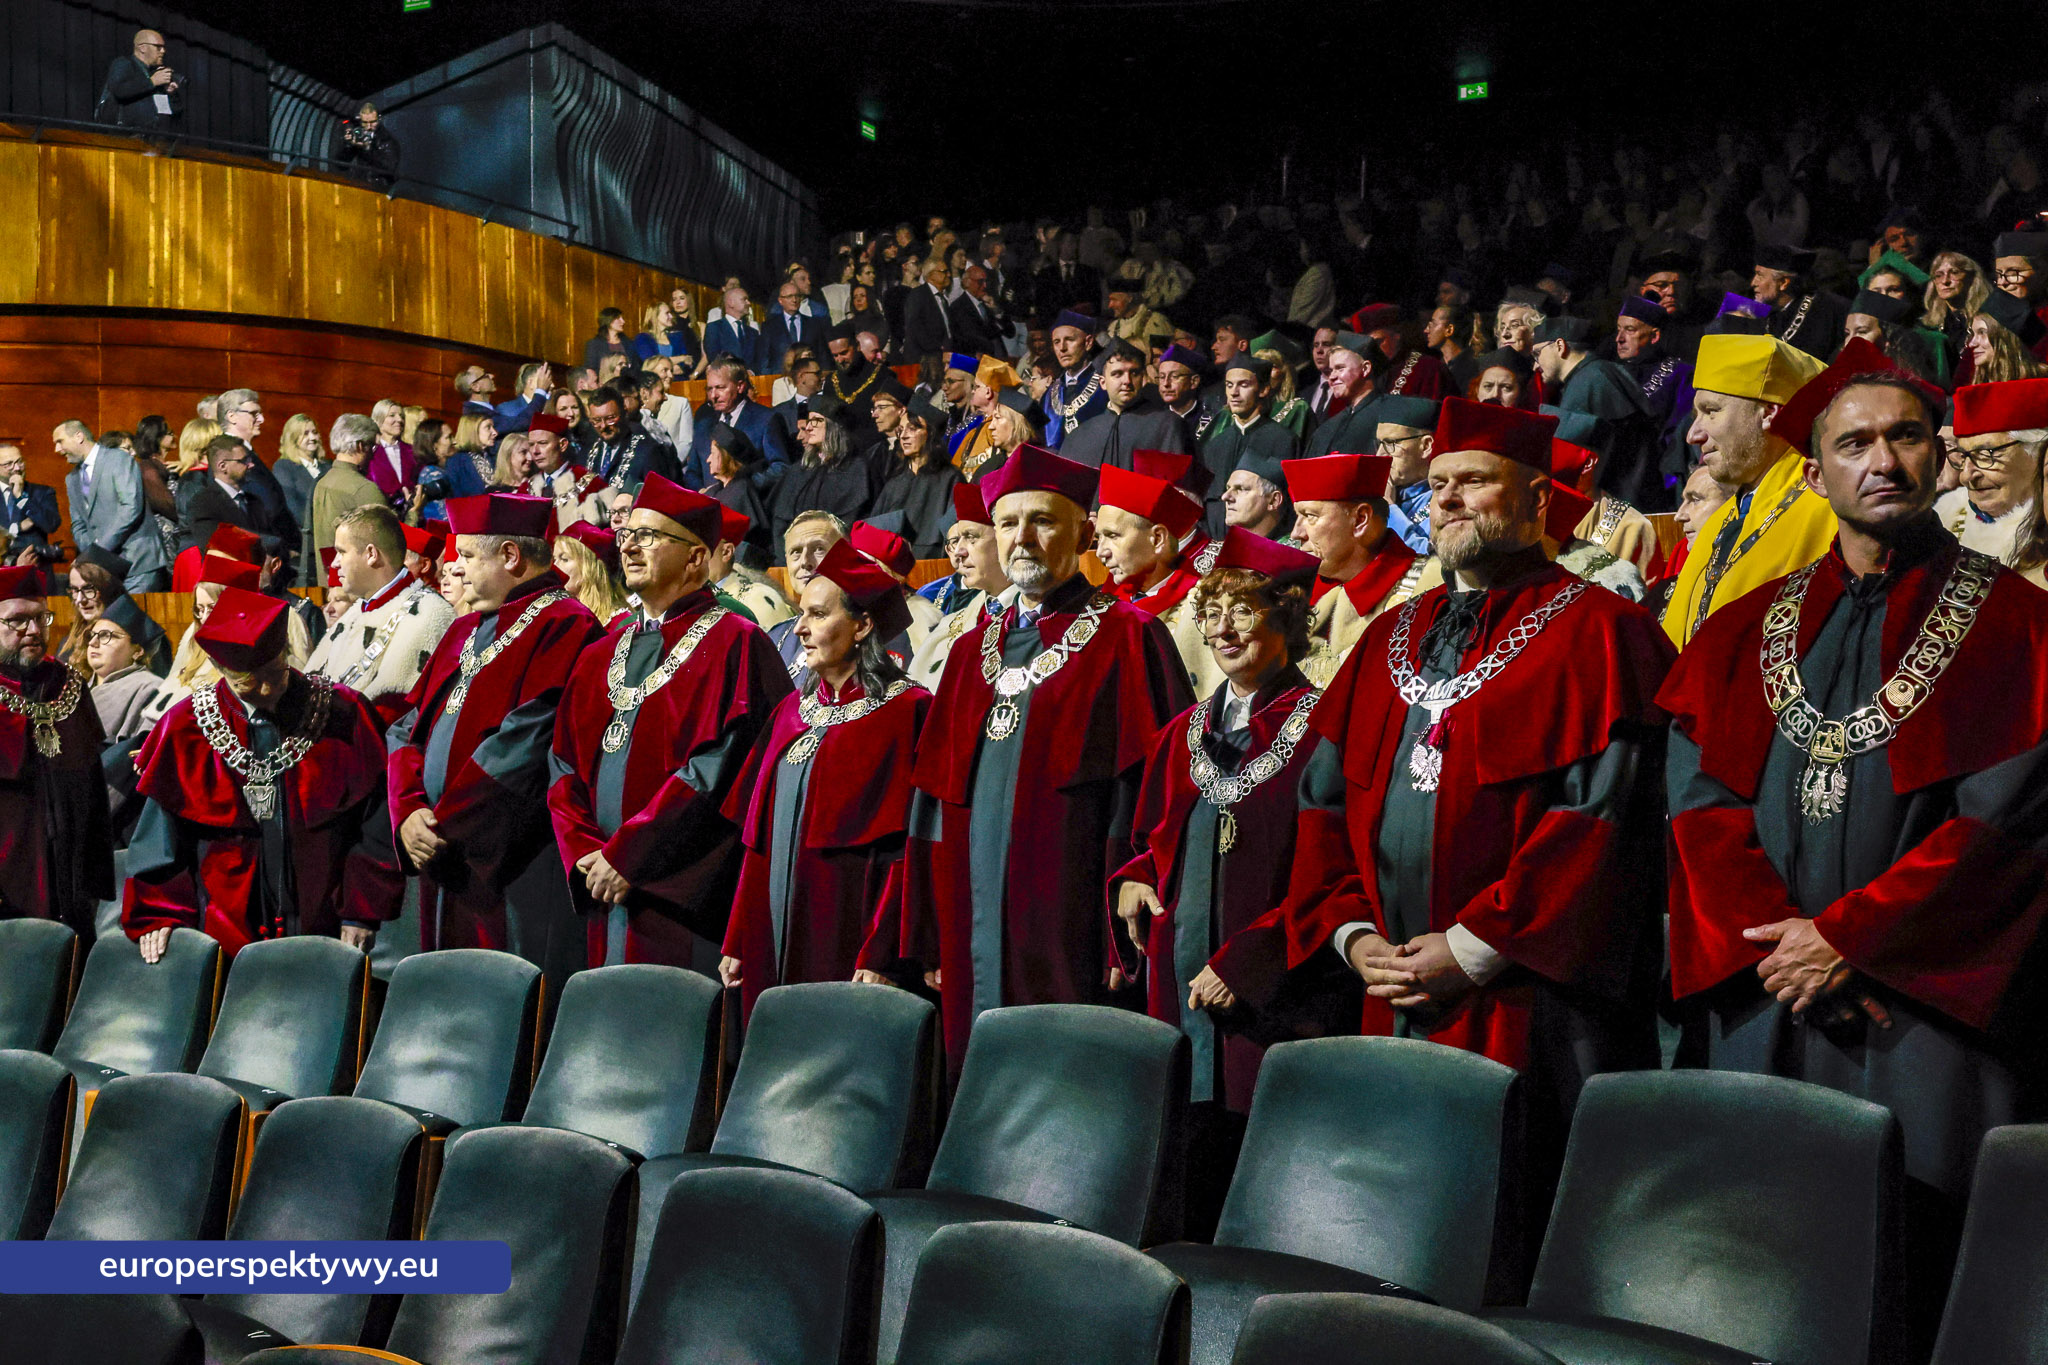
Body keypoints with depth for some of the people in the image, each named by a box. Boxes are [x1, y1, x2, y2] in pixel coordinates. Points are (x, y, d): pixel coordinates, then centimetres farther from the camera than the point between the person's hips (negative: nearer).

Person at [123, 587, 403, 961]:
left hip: (324, 927, -1)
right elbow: (161, 834, 6)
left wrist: (361, 913, -6)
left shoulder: (343, 713, -3)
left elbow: (377, 823, -2)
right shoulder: (186, 728, 1)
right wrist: (158, 914, -3)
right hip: (226, 932, 1)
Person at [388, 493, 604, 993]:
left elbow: (524, 745, -18)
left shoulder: (562, 627, -9)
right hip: (445, 866, 9)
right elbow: (408, 729, 16)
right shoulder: (465, 631, 18)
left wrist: (444, 826, -14)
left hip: (514, 873, -9)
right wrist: (408, 812, -2)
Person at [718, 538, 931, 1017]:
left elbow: (907, 847, -14)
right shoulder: (792, 711, 13)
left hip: (847, 937, -6)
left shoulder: (906, 711, -8)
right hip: (776, 940, 6)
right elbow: (758, 835, 15)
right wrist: (736, 942, 10)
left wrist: (879, 958, -19)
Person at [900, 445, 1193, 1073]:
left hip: (1071, 938, -5)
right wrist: (932, 942, 11)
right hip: (977, 922, 6)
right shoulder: (972, 651, 17)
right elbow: (934, 799, 17)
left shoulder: (1129, 639, -2)